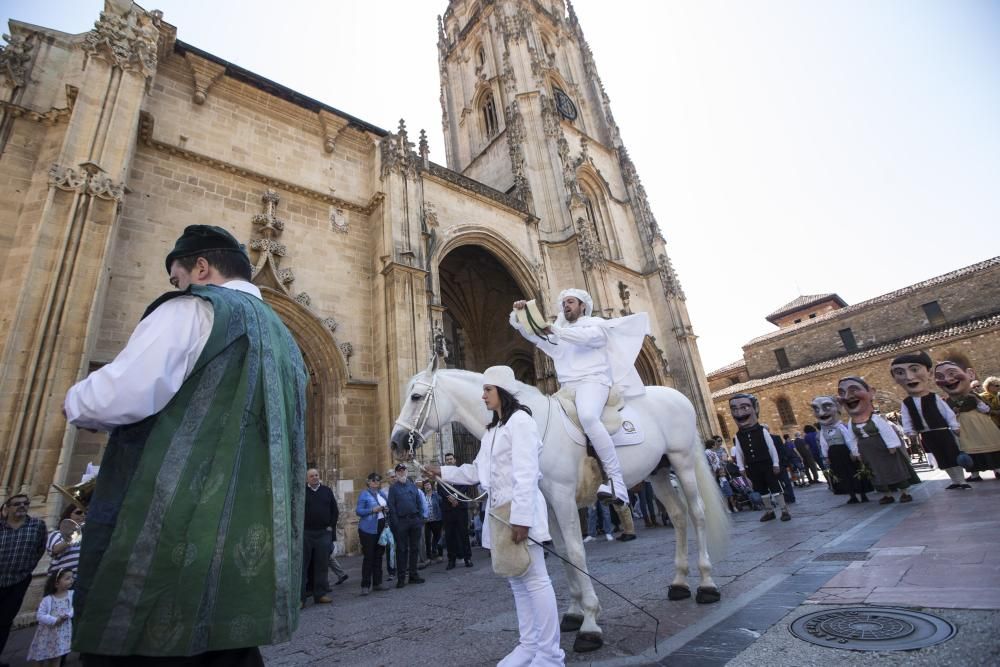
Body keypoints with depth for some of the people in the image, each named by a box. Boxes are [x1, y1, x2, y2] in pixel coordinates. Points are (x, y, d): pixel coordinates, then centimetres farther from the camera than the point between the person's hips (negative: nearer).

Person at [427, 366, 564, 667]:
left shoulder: (520, 420, -11)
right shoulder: (493, 429, 17)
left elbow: (526, 473, -19)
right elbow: (477, 471, 19)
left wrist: (522, 518, -24)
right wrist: (443, 472, 16)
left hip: (520, 511, -9)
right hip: (500, 512, 9)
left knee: (535, 579, -1)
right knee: (517, 580, 16)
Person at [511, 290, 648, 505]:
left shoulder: (596, 323, 13)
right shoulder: (559, 331, 28)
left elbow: (588, 337, -12)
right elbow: (530, 332, 19)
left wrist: (555, 330, -19)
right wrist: (518, 313, 0)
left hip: (592, 380, -7)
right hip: (567, 388, 7)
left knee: (587, 417, -35)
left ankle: (617, 481, -35)